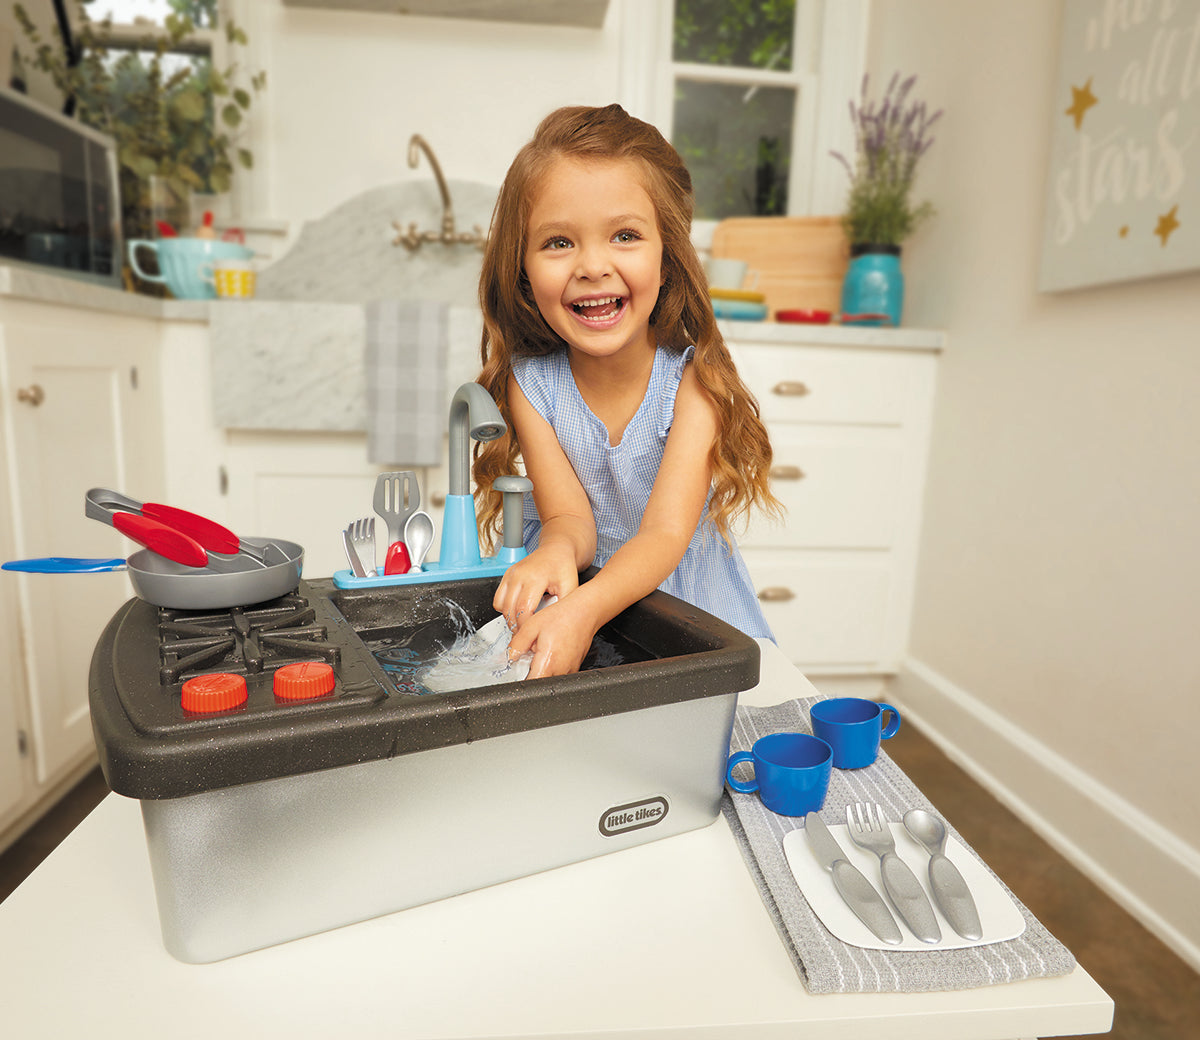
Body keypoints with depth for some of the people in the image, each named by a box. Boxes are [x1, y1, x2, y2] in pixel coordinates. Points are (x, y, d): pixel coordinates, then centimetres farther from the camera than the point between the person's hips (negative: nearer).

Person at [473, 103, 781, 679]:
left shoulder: (692, 377, -15)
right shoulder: (531, 383, -9)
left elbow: (667, 532, -24)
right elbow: (569, 515, -14)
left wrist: (582, 611, -44)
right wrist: (554, 551, -40)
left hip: (693, 614, -1)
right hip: (570, 610, 2)